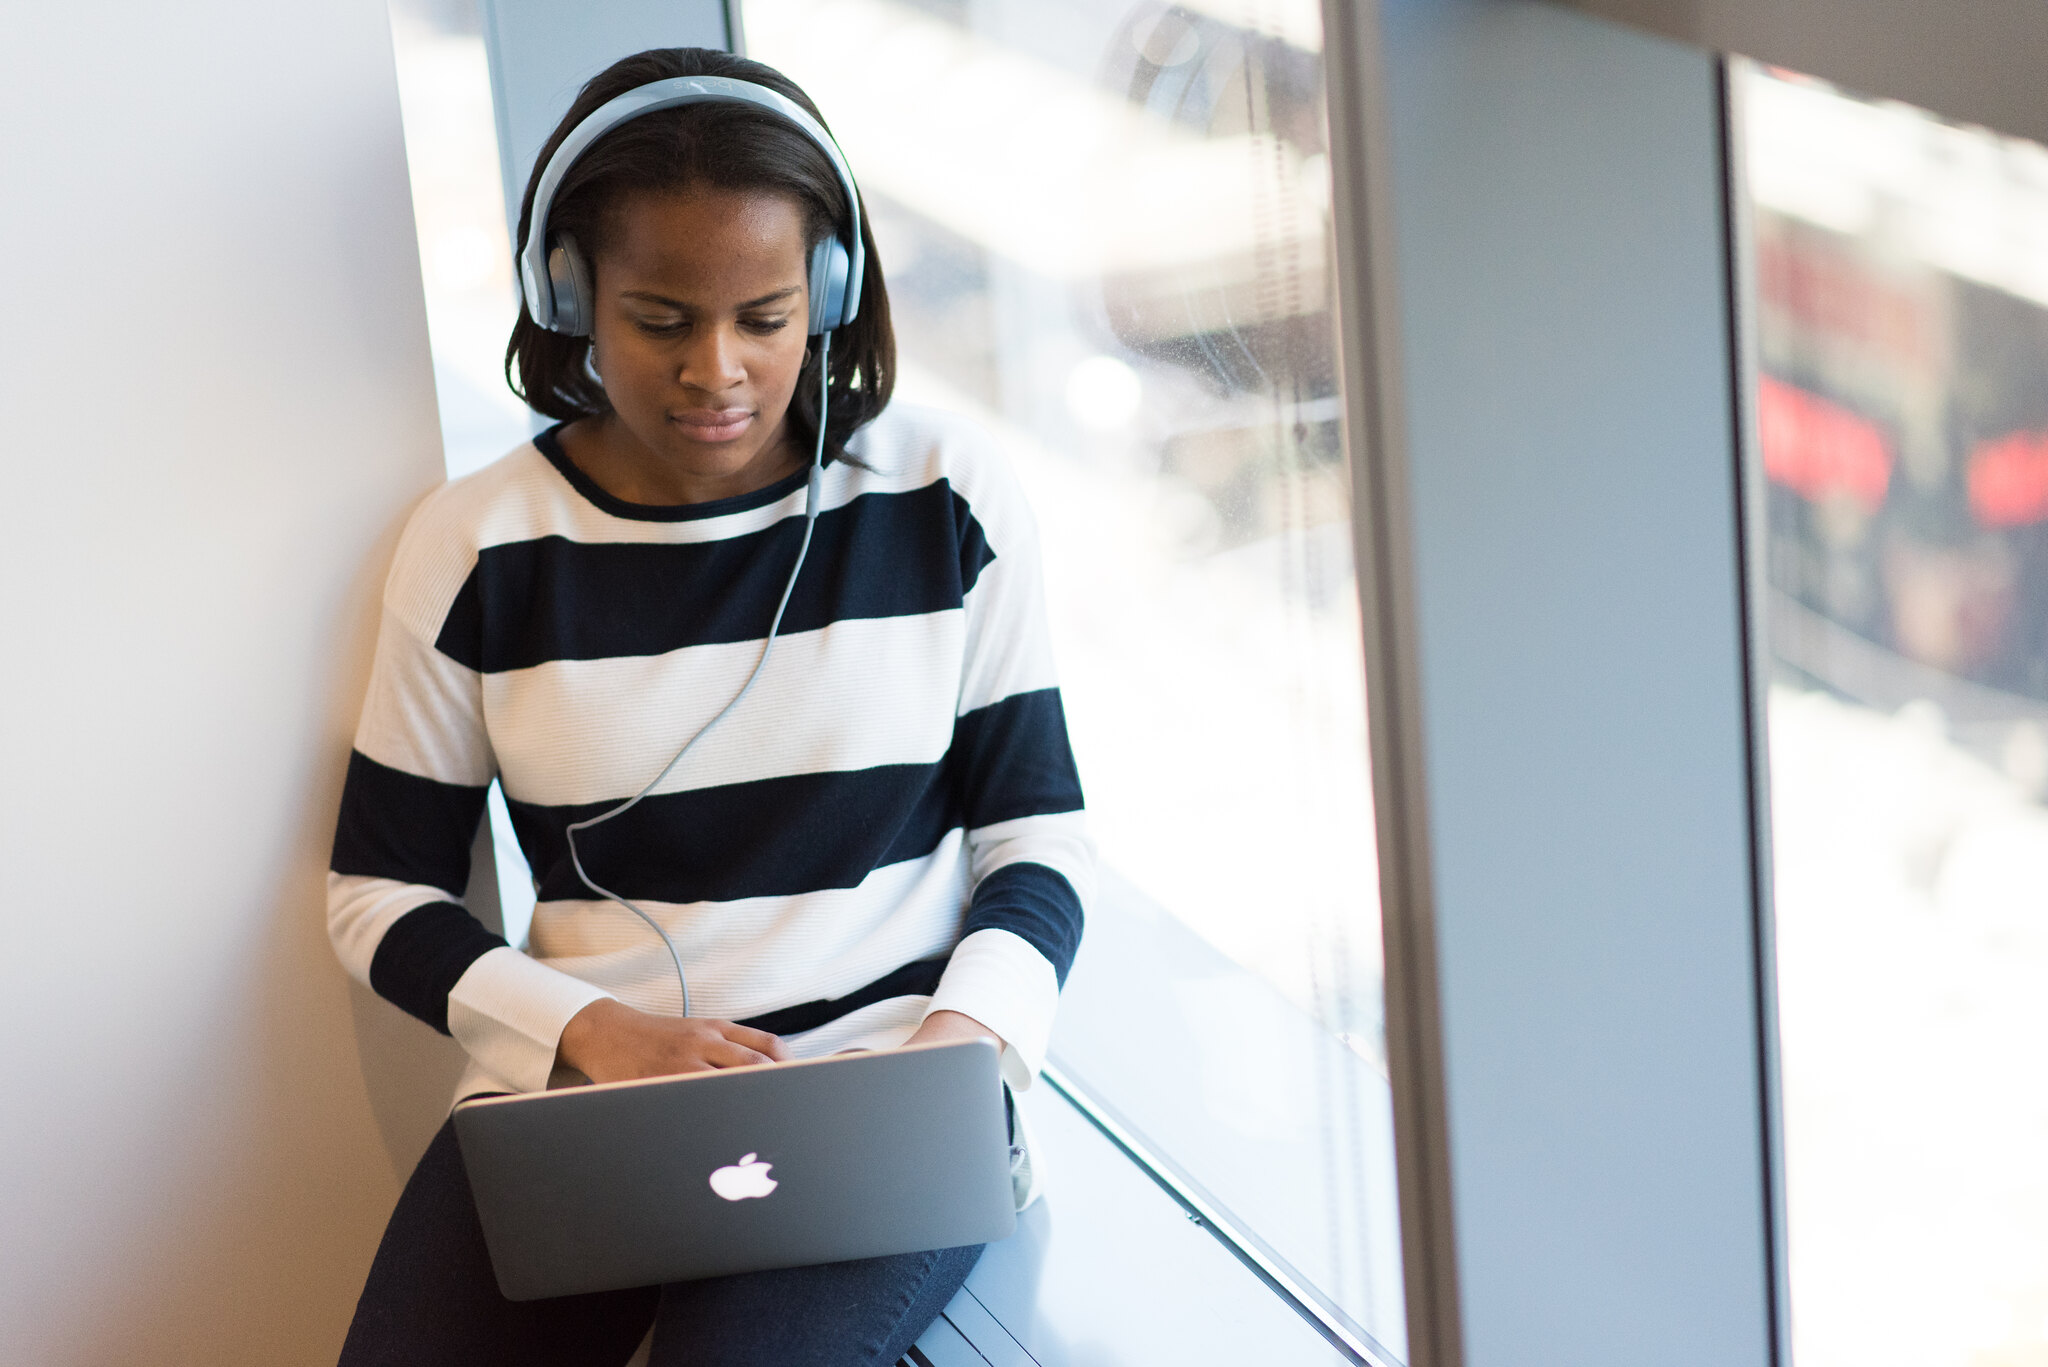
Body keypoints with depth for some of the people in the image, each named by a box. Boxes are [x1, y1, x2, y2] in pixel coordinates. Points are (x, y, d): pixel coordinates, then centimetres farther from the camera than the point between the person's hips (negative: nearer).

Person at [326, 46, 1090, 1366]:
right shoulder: (476, 547, 3)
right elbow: (379, 888, 8)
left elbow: (1037, 830, 8)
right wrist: (590, 1028, -9)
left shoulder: (948, 498, 3)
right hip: (576, 1089, 2)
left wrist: (966, 1037, -12)